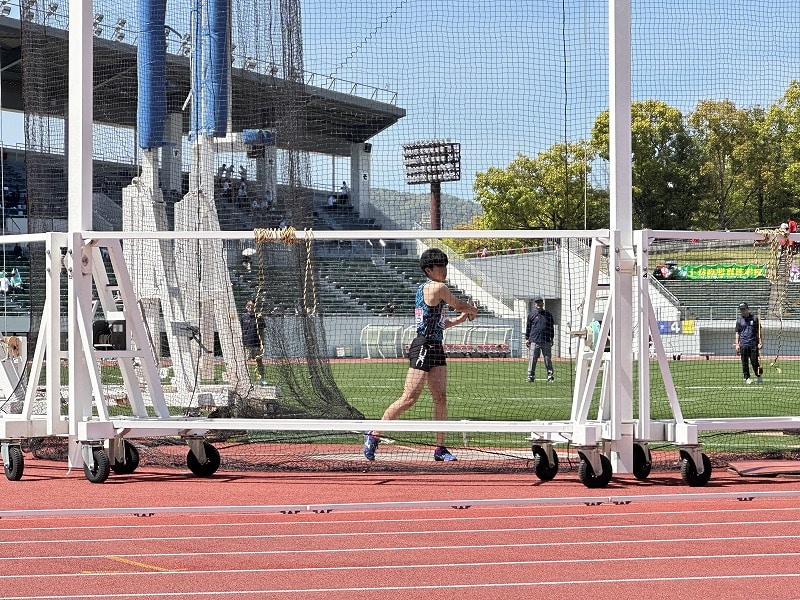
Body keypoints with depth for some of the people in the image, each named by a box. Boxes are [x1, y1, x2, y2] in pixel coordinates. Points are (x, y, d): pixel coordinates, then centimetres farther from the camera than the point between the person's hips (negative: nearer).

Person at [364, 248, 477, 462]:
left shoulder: (423, 288, 18)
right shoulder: (439, 288, -11)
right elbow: (460, 305, 3)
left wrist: (461, 319, 16)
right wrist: (473, 311, 23)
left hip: (435, 348, 10)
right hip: (423, 348, -10)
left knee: (440, 398, 4)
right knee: (409, 398, -10)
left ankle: (440, 448, 5)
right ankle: (374, 434, -3)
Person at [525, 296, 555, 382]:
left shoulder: (548, 314, 10)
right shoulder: (531, 315, 7)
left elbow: (552, 327, 16)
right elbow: (528, 327, 11)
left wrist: (552, 339, 12)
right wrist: (527, 339, 6)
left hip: (546, 342, 1)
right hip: (534, 341, -1)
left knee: (548, 359, 2)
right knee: (532, 359, -2)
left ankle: (550, 376, 8)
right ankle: (531, 375, 4)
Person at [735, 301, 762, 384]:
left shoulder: (754, 318, 5)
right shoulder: (739, 319, 9)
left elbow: (758, 331, 8)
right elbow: (737, 333, 10)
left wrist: (760, 342, 0)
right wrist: (737, 344, 2)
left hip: (753, 344, -2)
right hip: (743, 344, 2)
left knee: (754, 361, -3)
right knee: (745, 362, 0)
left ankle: (759, 377, 11)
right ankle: (747, 378, 8)